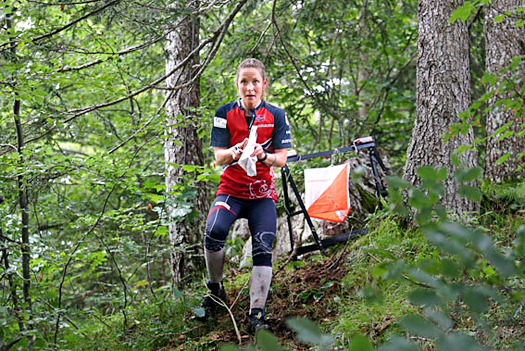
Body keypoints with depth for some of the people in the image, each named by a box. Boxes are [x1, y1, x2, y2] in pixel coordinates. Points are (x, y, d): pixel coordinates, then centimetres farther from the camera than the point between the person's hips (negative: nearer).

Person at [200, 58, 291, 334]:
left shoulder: (275, 115, 0)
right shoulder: (225, 113, -1)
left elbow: (282, 159, -4)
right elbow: (218, 157, -6)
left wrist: (263, 155, -27)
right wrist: (235, 152, -29)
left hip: (263, 194, 1)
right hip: (231, 189, -1)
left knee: (263, 249, -15)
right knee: (214, 231, -28)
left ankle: (256, 314, -7)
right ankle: (215, 288, -3)